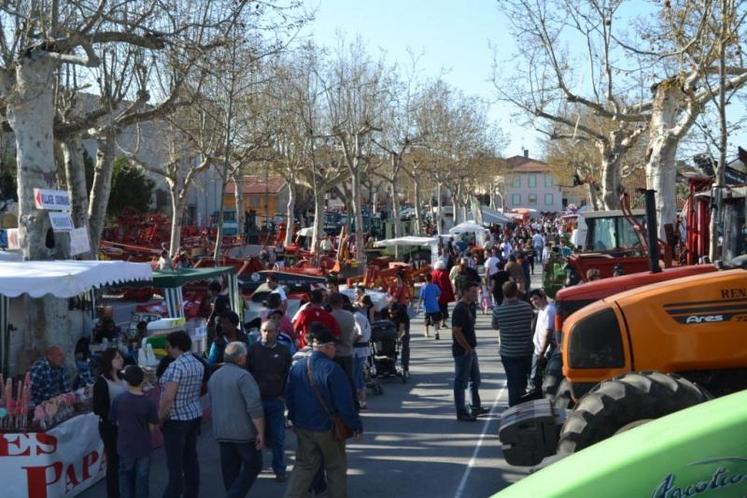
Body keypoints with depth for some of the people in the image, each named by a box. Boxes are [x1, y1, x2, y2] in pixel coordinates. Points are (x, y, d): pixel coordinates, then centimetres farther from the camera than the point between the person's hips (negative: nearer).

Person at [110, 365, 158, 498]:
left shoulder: (119, 400, -11)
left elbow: (116, 423, -1)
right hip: (143, 447, -2)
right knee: (142, 477, 12)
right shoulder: (148, 403, -17)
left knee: (125, 475, 19)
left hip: (125, 446, 2)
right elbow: (151, 427, -9)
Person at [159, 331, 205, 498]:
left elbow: (168, 397, -23)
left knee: (175, 464, -2)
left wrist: (160, 418, -13)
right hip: (195, 415, 8)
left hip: (177, 419, -8)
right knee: (190, 459, 13)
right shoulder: (198, 364, 7)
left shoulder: (176, 366, -20)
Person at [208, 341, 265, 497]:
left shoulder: (214, 376, 11)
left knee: (230, 471, 13)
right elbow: (255, 408, -20)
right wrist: (260, 432, -15)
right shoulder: (243, 376, -15)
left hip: (221, 433, 7)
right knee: (253, 467, 5)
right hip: (244, 432, -7)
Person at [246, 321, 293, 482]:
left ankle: (279, 470, 12)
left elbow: (289, 375, 7)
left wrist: (284, 394, -1)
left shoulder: (283, 351, 4)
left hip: (276, 400, 0)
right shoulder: (253, 349, 1)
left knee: (277, 437, 3)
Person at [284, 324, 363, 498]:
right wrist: (356, 425, -7)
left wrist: (295, 419, 21)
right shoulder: (332, 369, -21)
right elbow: (344, 404, -19)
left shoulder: (297, 367, -2)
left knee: (304, 466, 16)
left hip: (302, 428, 5)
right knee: (336, 467, 14)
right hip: (327, 428, -5)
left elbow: (289, 397, 8)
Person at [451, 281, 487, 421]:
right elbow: (456, 331, -25)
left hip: (470, 350, 10)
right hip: (462, 352, -10)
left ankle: (476, 407, 33)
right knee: (461, 382, 0)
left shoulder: (469, 306, 10)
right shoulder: (460, 309, -20)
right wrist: (468, 348, -18)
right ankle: (461, 413, 7)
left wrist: (471, 347, 13)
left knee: (475, 379, 20)